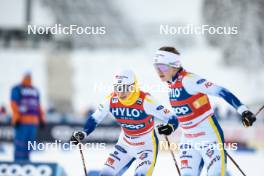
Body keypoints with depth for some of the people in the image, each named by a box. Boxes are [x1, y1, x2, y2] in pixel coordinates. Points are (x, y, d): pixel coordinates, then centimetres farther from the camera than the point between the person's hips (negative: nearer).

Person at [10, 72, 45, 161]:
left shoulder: (35, 90, 21)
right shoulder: (17, 89, 1)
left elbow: (38, 106, 23)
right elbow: (14, 104, -7)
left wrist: (41, 119, 16)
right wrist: (17, 119, -15)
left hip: (33, 121, 6)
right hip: (22, 121, -6)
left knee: (29, 142, 5)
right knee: (20, 143, -10)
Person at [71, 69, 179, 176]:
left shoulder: (145, 101, -28)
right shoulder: (111, 100, -13)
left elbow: (172, 119, -28)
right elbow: (94, 119, 4)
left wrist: (170, 127, -50)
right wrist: (83, 133, -10)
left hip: (146, 146, -5)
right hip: (125, 145, 5)